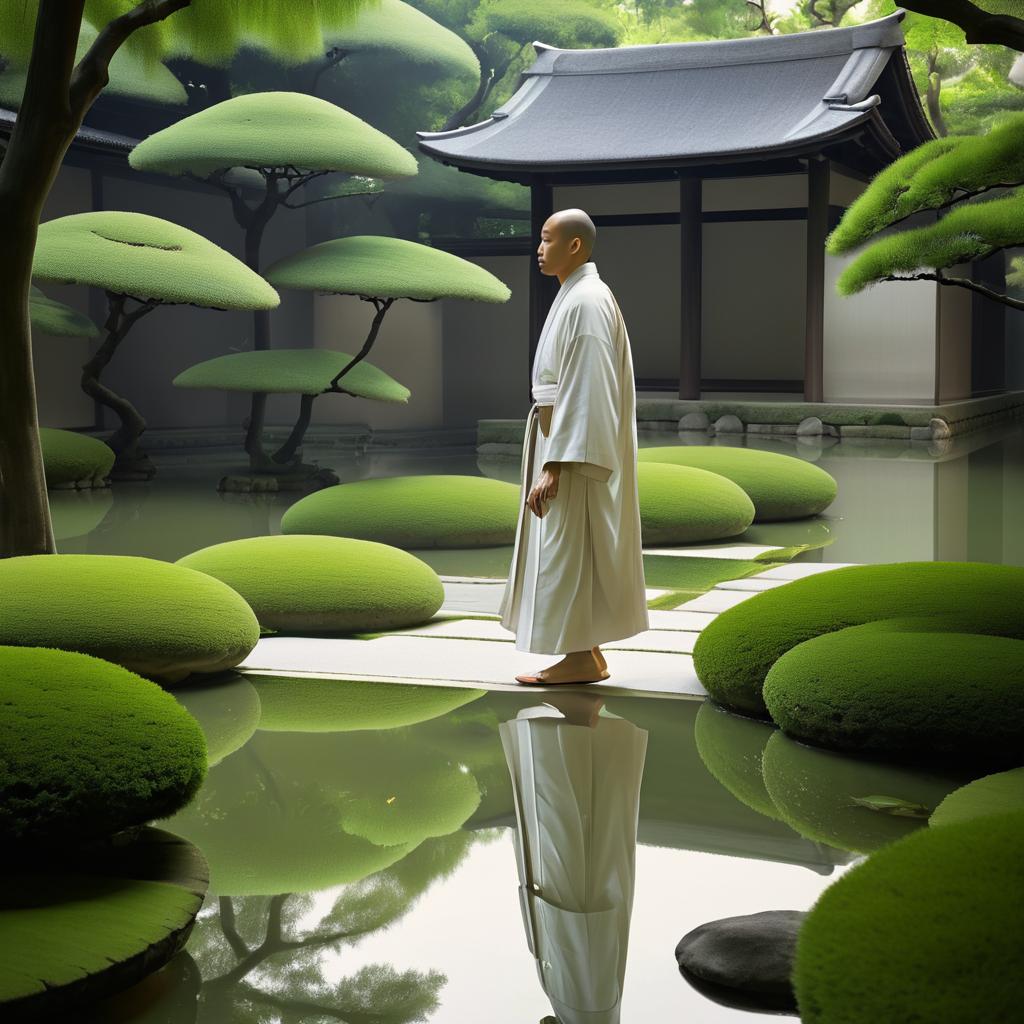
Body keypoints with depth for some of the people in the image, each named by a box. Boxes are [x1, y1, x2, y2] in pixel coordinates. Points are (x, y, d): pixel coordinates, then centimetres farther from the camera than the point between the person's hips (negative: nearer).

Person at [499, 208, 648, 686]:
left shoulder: (586, 302, -18)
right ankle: (588, 655, 18)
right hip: (566, 436, 10)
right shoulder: (575, 297, 14)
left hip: (574, 444, -10)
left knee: (567, 550, -4)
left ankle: (580, 659, 2)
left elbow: (583, 390, -23)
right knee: (570, 551, 13)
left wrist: (554, 465, -25)